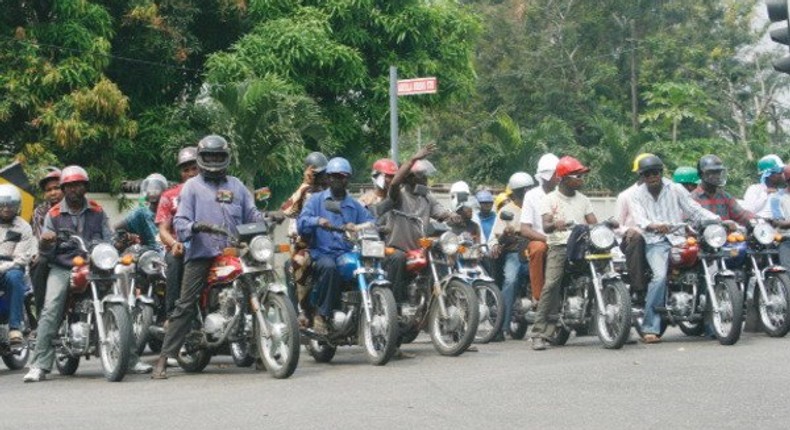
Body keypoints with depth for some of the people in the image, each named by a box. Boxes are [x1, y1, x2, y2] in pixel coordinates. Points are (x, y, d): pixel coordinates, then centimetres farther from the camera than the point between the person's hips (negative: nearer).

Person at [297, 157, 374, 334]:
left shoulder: (355, 206, 23)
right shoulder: (316, 200, 15)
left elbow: (371, 223, 6)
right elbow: (301, 222, -2)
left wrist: (357, 227, -17)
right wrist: (317, 221, -24)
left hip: (347, 254, 2)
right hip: (322, 253, -2)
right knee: (329, 267, -38)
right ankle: (321, 315, -28)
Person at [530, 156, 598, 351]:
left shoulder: (583, 200, 19)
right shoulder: (550, 199, 6)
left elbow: (594, 223, 10)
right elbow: (545, 225, -7)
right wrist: (555, 224, -30)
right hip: (559, 247, -4)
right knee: (551, 285, -20)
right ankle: (540, 333, -21)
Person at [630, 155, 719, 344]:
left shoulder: (675, 189, 12)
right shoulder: (638, 194, 10)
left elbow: (695, 209, 7)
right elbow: (640, 220, -6)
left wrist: (717, 219, -10)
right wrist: (655, 226, -29)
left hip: (677, 238, 2)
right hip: (655, 242, -2)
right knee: (660, 275, -30)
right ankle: (650, 328, -28)